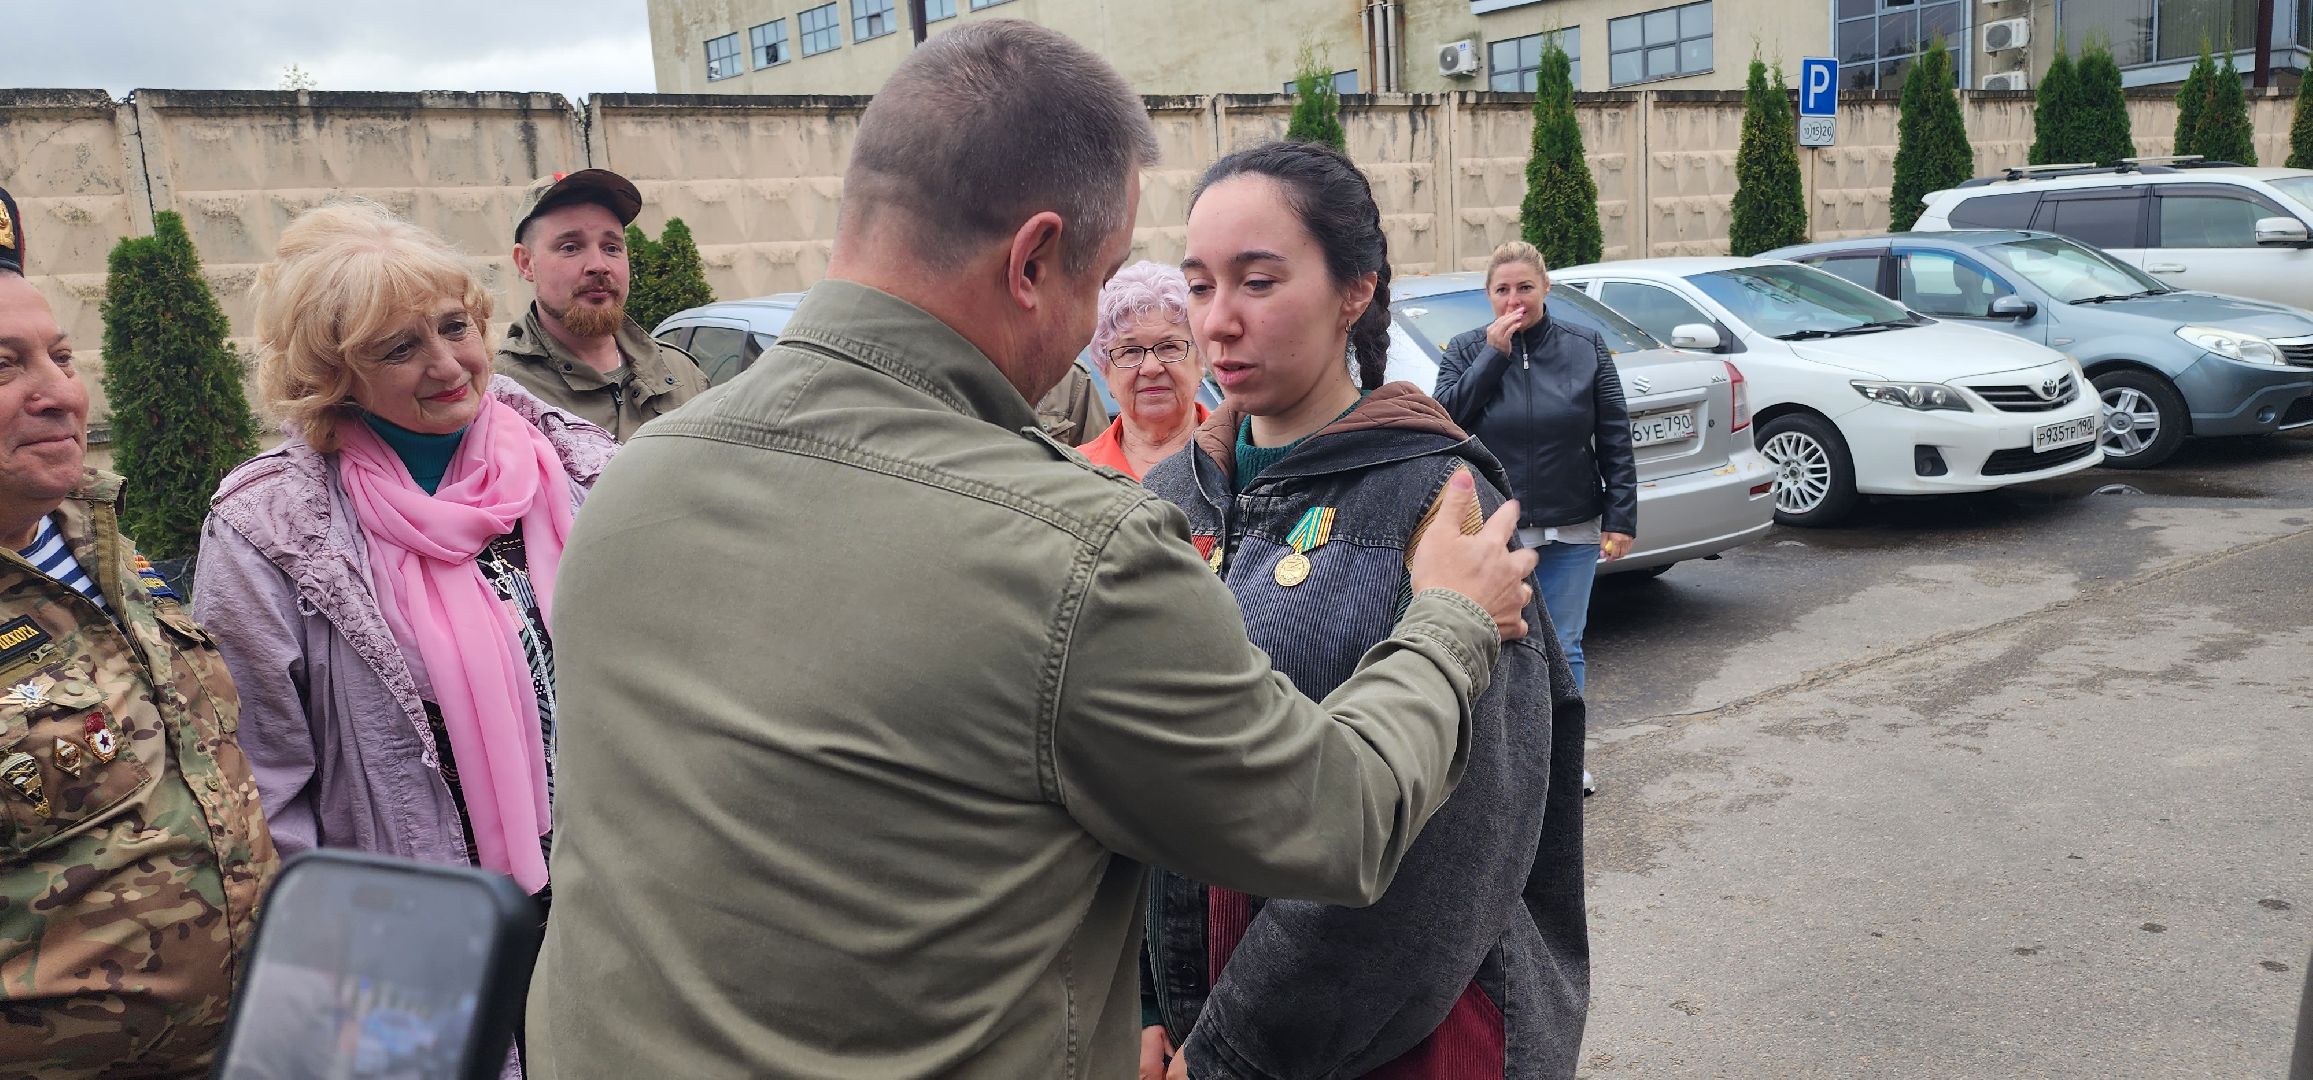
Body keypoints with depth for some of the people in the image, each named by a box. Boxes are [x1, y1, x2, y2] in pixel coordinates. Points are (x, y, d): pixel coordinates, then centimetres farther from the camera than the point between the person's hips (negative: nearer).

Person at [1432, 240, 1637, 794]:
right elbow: (1446, 416, -13)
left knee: (1564, 648, 10)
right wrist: (1494, 354, -17)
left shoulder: (1585, 349, 2)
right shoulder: (1466, 350, 1)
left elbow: (1615, 438, 2)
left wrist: (1620, 516, -4)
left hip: (1572, 531, 1)